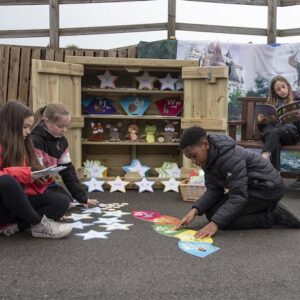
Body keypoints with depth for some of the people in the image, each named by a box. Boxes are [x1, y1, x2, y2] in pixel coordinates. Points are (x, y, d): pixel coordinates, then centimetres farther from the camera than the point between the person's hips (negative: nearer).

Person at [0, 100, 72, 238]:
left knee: (62, 201, -13)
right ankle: (39, 224, -22)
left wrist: (44, 176, -10)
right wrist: (25, 173, -26)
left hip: (19, 203, 6)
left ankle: (14, 226, -22)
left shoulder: (23, 146, 12)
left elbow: (32, 184, 10)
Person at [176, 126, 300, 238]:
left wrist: (215, 223, -38)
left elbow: (238, 196, -31)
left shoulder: (229, 157, -29)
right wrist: (195, 210, -21)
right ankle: (269, 210, 10)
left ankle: (271, 217, -7)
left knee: (214, 215, -16)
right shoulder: (208, 158, -1)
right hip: (251, 187, 10)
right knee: (212, 212, 9)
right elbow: (213, 190, -5)